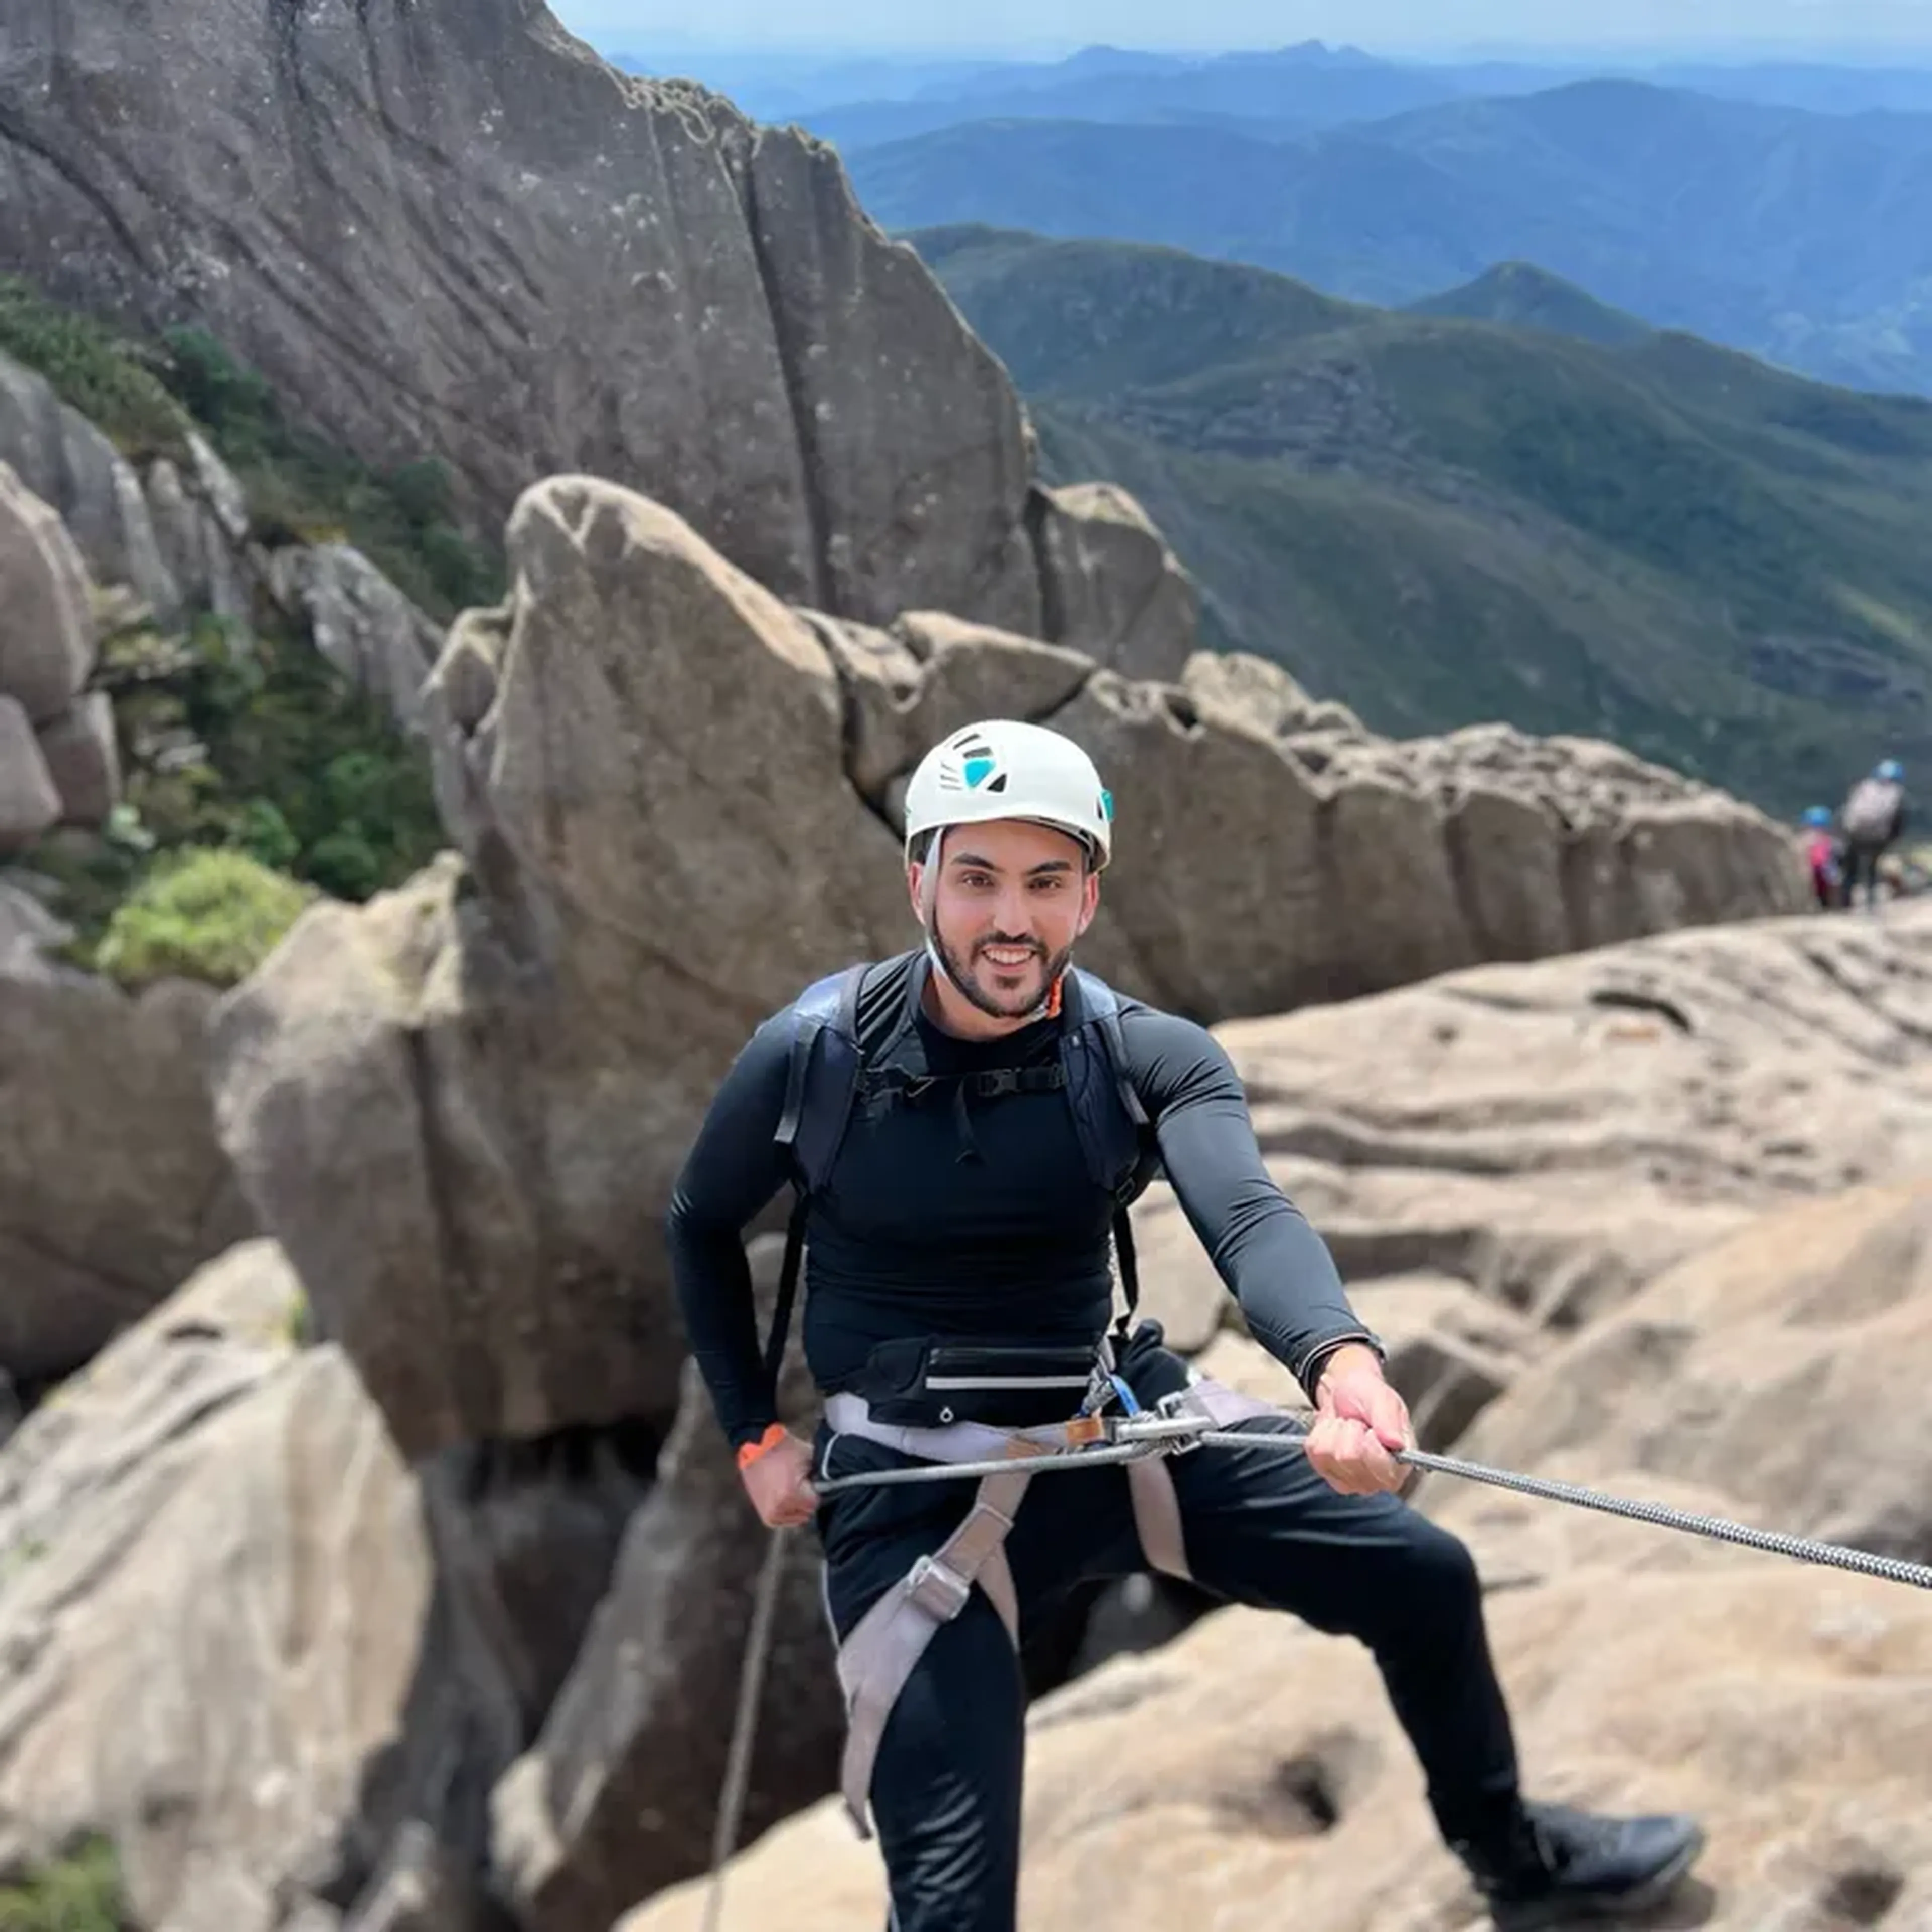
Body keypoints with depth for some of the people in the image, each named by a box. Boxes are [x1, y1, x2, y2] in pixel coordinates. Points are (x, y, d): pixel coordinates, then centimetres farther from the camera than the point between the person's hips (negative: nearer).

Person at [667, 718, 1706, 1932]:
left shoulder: (1149, 1057, -11)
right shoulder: (809, 1057, -13)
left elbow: (1247, 1212, -31)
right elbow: (699, 1229, 6)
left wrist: (1340, 1357, -52)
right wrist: (754, 1435, 2)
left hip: (1122, 1421, 3)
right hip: (917, 1487, -3)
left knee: (1425, 1576, 9)